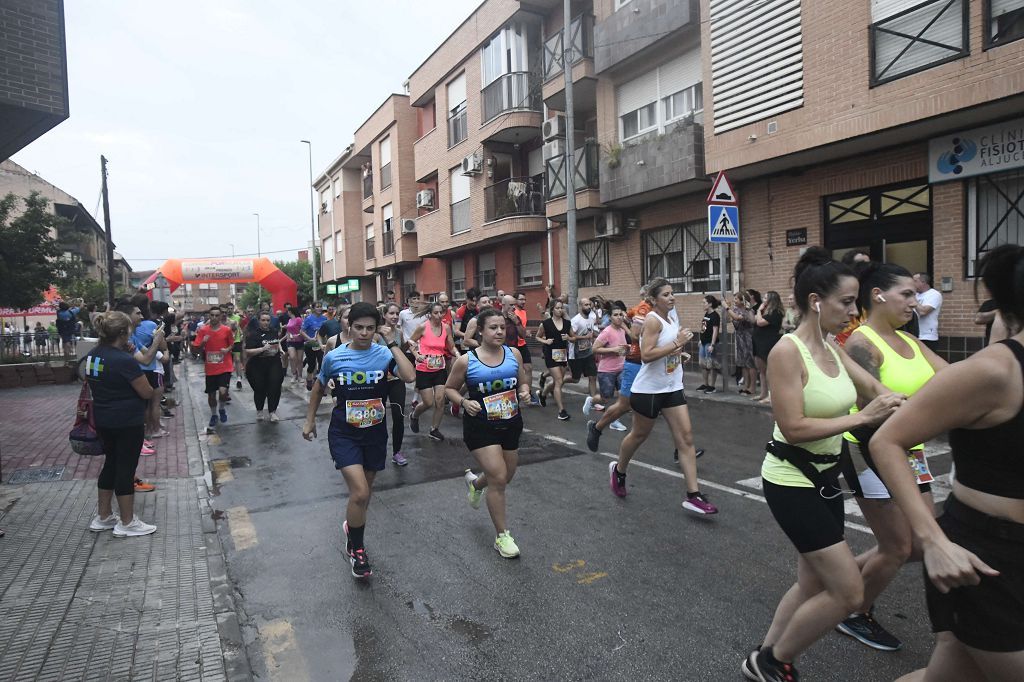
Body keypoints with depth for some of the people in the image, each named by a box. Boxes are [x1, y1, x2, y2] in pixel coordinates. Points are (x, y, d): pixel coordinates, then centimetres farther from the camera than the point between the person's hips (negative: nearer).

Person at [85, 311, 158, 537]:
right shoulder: (124, 360, -23)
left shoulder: (91, 355, 2)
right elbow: (147, 393, -18)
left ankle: (102, 517, 30)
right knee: (126, 468, 3)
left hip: (102, 420, 8)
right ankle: (127, 523, 15)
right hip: (128, 423, -8)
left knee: (111, 463, 20)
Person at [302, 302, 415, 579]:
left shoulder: (384, 354, -9)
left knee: (365, 490, 18)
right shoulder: (334, 357, -7)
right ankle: (357, 549, 9)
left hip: (376, 433, 2)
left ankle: (352, 527, 49)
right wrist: (310, 421, 15)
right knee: (359, 492, -15)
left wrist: (392, 343, -23)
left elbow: (409, 376, -28)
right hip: (344, 434, -2)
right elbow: (318, 388, 11)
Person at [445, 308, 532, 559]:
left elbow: (523, 383, 10)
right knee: (498, 478, -10)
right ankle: (502, 536, 8)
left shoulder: (514, 354, -2)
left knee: (505, 477, 17)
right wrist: (464, 402, -17)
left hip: (510, 423, 5)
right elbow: (450, 388, 1)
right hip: (480, 425, -4)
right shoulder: (466, 361, -10)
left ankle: (474, 482, 53)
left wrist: (525, 393, -12)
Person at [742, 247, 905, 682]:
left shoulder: (833, 350, 5)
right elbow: (793, 428, -25)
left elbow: (878, 392, 11)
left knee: (815, 585, 18)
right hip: (792, 481, -9)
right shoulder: (787, 351, -20)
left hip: (826, 477, 9)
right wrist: (863, 417, -23)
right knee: (849, 593, -4)